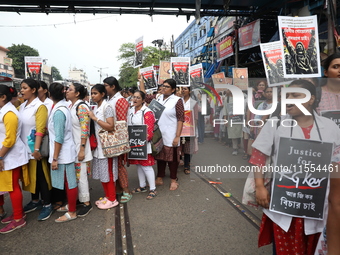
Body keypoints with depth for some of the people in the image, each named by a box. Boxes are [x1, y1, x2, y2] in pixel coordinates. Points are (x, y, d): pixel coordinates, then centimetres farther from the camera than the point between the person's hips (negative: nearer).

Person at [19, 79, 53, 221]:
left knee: (41, 176, 2)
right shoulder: (22, 106, 9)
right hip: (24, 148, 7)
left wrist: (36, 149, -22)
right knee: (30, 176, 16)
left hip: (34, 148, -7)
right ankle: (35, 201, 31)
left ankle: (47, 205, 14)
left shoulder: (40, 106, -12)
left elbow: (40, 130, -18)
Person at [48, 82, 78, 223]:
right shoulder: (63, 107, 7)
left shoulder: (58, 111, -20)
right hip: (65, 152, 9)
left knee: (69, 183, 3)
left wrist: (55, 158, -18)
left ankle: (72, 212, 16)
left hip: (63, 154, -9)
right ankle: (70, 205, 35)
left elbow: (59, 138, -21)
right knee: (67, 182, 20)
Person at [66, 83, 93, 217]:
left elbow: (85, 130, -19)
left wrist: (82, 149, -21)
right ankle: (79, 198, 29)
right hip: (71, 147, 8)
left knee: (81, 175, 0)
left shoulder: (82, 107, -14)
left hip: (79, 147, -8)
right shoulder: (70, 106, 12)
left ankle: (86, 203, 12)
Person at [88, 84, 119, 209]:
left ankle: (112, 199, 14)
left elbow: (110, 126, -21)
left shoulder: (107, 107, -11)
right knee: (102, 173, 15)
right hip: (98, 145, 8)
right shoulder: (96, 108, 13)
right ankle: (107, 196, 29)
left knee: (108, 173, 1)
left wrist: (94, 118, -19)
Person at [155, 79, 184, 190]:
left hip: (170, 136, -5)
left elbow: (180, 119, -12)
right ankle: (159, 178, 28)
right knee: (160, 156, 14)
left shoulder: (177, 101, -8)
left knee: (172, 158, 6)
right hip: (158, 135, 5)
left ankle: (173, 180, 22)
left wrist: (177, 136, -16)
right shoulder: (159, 99, 8)